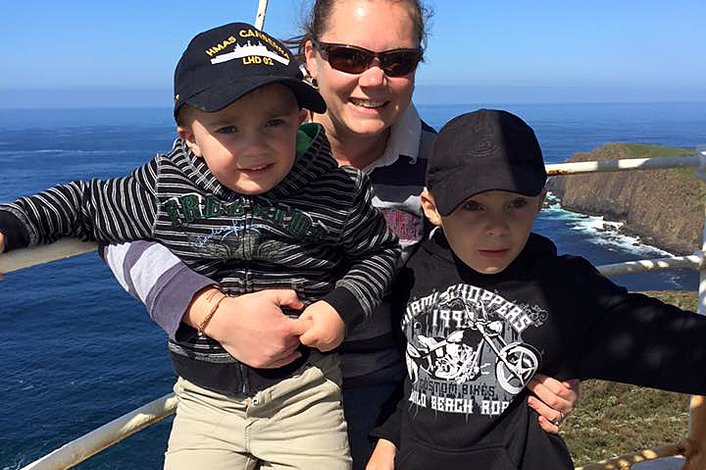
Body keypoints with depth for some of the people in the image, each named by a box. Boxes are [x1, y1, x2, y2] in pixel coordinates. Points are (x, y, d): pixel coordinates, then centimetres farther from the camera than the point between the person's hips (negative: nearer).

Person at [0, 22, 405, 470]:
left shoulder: (340, 192, -13)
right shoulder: (164, 189, -8)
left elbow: (381, 251, 2)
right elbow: (84, 203, 7)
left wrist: (342, 307, -13)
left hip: (304, 393, -1)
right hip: (205, 398, 2)